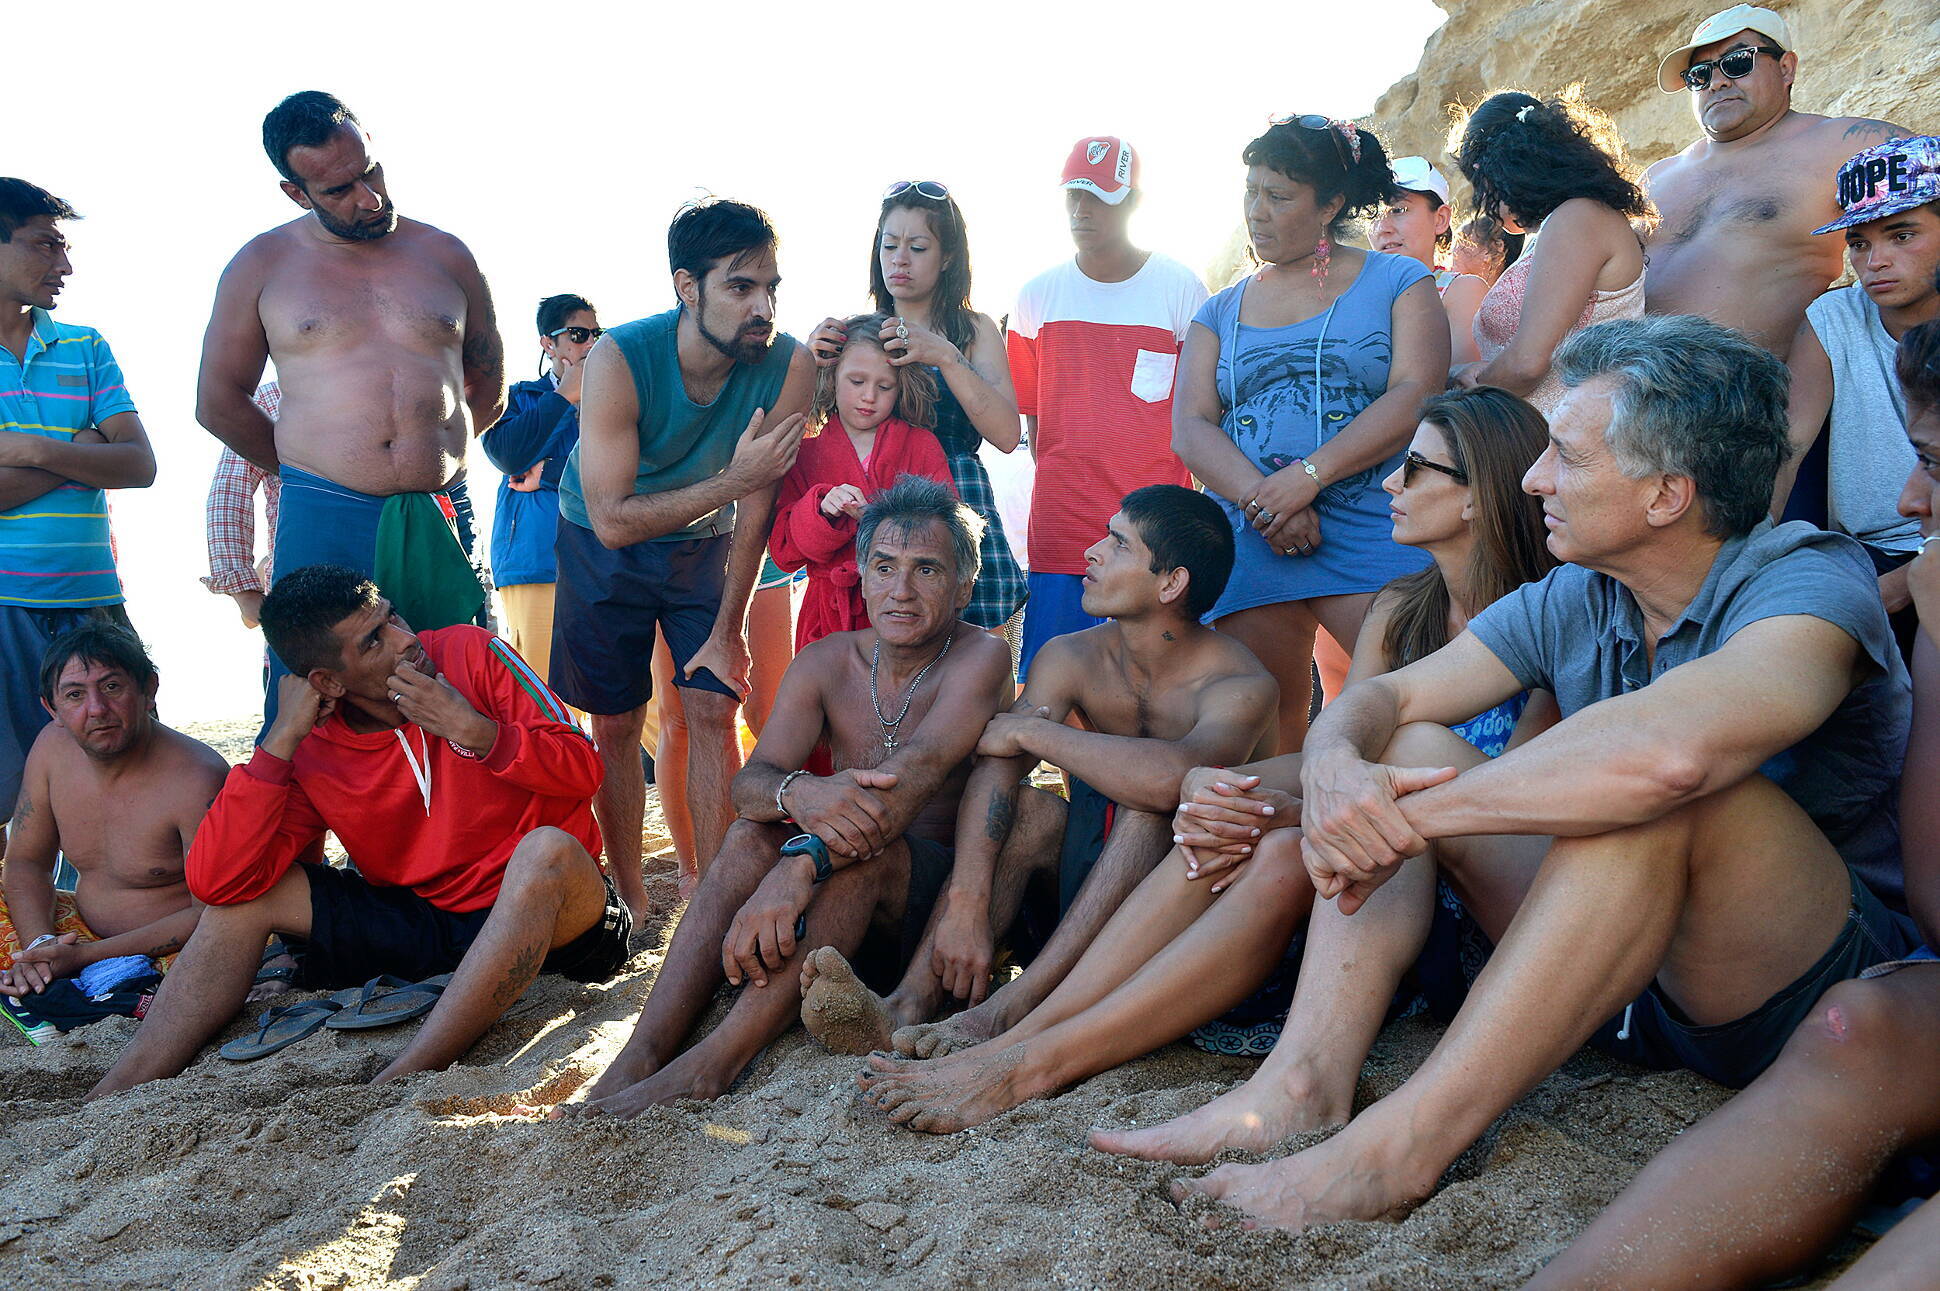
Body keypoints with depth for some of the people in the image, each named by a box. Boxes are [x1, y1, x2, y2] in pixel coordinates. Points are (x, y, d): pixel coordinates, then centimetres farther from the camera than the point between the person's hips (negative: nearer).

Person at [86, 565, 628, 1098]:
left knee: (547, 849, -36)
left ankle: (397, 1084, -39)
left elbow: (583, 769, -9)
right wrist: (280, 740, -17)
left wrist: (475, 731, -23)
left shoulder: (469, 653, -7)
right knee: (250, 892, -5)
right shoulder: (309, 752, -3)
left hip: (545, 902, -3)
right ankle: (112, 1099, -5)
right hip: (424, 922, 3)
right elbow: (214, 884, -15)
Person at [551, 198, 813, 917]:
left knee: (712, 711, -6)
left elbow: (755, 512, -15)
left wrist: (726, 632, -8)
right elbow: (612, 520, -30)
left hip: (704, 544, 2)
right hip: (604, 549, -1)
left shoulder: (788, 367, -25)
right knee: (615, 724, 4)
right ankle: (630, 897, 18)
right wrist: (730, 480, -38)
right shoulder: (619, 360, -32)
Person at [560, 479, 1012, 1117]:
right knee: (755, 831, -23)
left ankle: (709, 1064, -40)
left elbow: (919, 768, -29)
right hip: (842, 895, 4)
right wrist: (800, 793, -37)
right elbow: (748, 781, -10)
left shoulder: (980, 658, -11)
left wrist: (798, 868, -42)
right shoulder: (825, 663, 3)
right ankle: (639, 1057, -32)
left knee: (864, 842, -33)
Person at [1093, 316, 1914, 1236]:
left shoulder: (1812, 583, -19)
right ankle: (1308, 1080, -21)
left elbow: (1671, 749, -40)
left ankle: (1403, 1143, -33)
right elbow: (1384, 698, 0)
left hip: (1819, 983, -6)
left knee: (1653, 789, -34)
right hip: (1628, 989, 7)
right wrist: (1333, 765, -25)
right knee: (1410, 751, -4)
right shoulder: (1569, 604, 3)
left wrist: (1411, 817, -30)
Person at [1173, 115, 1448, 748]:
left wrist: (1307, 475, -16)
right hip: (1249, 540, 3)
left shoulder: (1397, 283, 9)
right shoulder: (1220, 313, 19)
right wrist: (1263, 502, -12)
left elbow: (1416, 395, -6)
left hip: (1374, 532, -3)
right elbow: (1189, 428, 6)